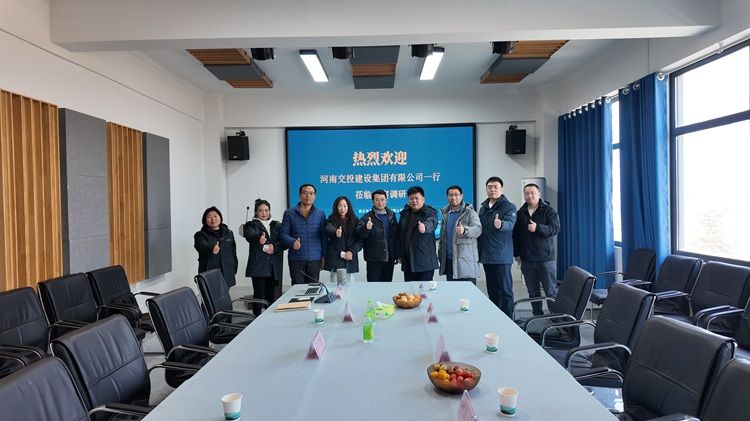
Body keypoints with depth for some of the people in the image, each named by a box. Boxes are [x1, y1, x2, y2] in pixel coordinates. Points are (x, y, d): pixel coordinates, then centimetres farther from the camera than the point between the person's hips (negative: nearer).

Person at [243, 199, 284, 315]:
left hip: (274, 266, 3)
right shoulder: (252, 225, 5)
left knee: (270, 296, 8)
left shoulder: (277, 225, 16)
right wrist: (259, 238, -41)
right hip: (258, 265, -3)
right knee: (259, 295, -6)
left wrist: (275, 247, -13)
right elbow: (249, 235, -19)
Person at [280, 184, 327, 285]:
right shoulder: (289, 213, 5)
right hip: (296, 259, -1)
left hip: (315, 259, 1)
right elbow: (283, 233, 2)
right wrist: (292, 242, -17)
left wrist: (323, 256, 5)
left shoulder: (320, 214, 8)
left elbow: (324, 237, 9)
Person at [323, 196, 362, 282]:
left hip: (351, 260, 2)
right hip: (335, 260, -2)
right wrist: (336, 232, -42)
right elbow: (328, 230, -20)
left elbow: (360, 240, 6)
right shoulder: (332, 220, 3)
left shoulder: (355, 221, 10)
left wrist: (352, 251, -10)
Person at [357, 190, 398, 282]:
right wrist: (366, 228, -40)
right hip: (374, 260, -4)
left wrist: (397, 254, 8)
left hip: (389, 259, 4)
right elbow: (359, 233, -19)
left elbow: (397, 235, 14)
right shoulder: (367, 217, -5)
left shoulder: (391, 215, 10)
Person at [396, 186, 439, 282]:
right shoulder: (404, 213, 14)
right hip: (407, 261, 5)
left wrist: (424, 227, -49)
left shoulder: (430, 212, -2)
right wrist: (399, 255, 15)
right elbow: (400, 235, 18)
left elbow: (431, 223, -26)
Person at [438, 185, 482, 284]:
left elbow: (478, 229, -17)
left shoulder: (470, 212, -3)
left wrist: (464, 230, -37)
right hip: (449, 260, 6)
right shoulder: (445, 213, 16)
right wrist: (440, 255, 16)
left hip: (465, 260, -6)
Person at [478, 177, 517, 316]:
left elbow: (510, 224, -25)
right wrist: (479, 252, 16)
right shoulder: (483, 207, 13)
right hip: (486, 256, 7)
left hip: (502, 257, -6)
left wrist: (500, 225, -47)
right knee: (492, 291, 15)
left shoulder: (509, 207, -6)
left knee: (505, 290, -2)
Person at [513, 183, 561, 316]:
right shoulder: (520, 213, 11)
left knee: (551, 291, 0)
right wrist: (517, 253, 11)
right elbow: (515, 234, 15)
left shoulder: (549, 211, -1)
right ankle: (537, 317, 20)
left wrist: (538, 228, -27)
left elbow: (555, 229, -13)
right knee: (533, 292, 10)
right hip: (526, 260, 4)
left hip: (545, 258, -4)